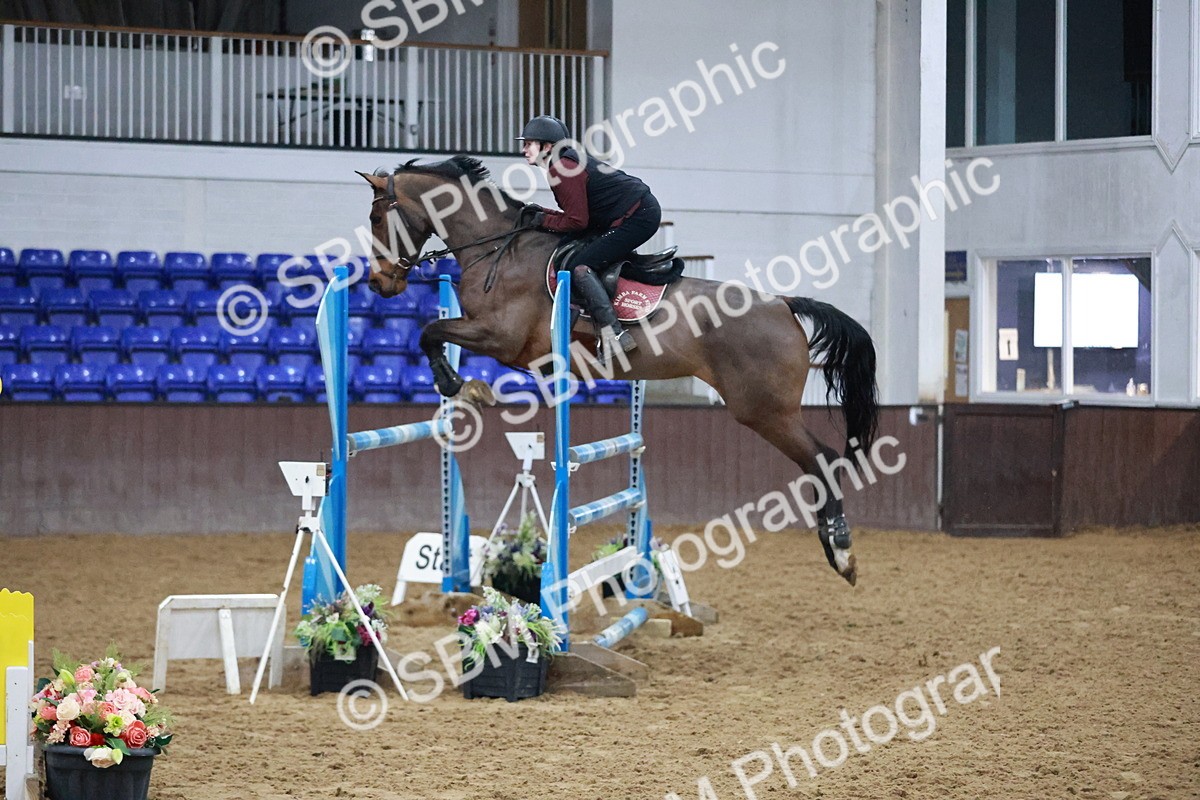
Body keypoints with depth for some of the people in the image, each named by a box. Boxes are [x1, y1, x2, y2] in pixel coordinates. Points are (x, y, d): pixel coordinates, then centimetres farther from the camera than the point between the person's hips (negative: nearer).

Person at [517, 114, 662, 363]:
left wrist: (543, 221, -4)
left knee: (581, 267, -17)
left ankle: (614, 334, -25)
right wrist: (541, 213, 10)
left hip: (638, 216, -11)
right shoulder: (568, 162, 16)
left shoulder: (562, 169, -16)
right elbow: (579, 213, 18)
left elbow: (577, 221, -17)